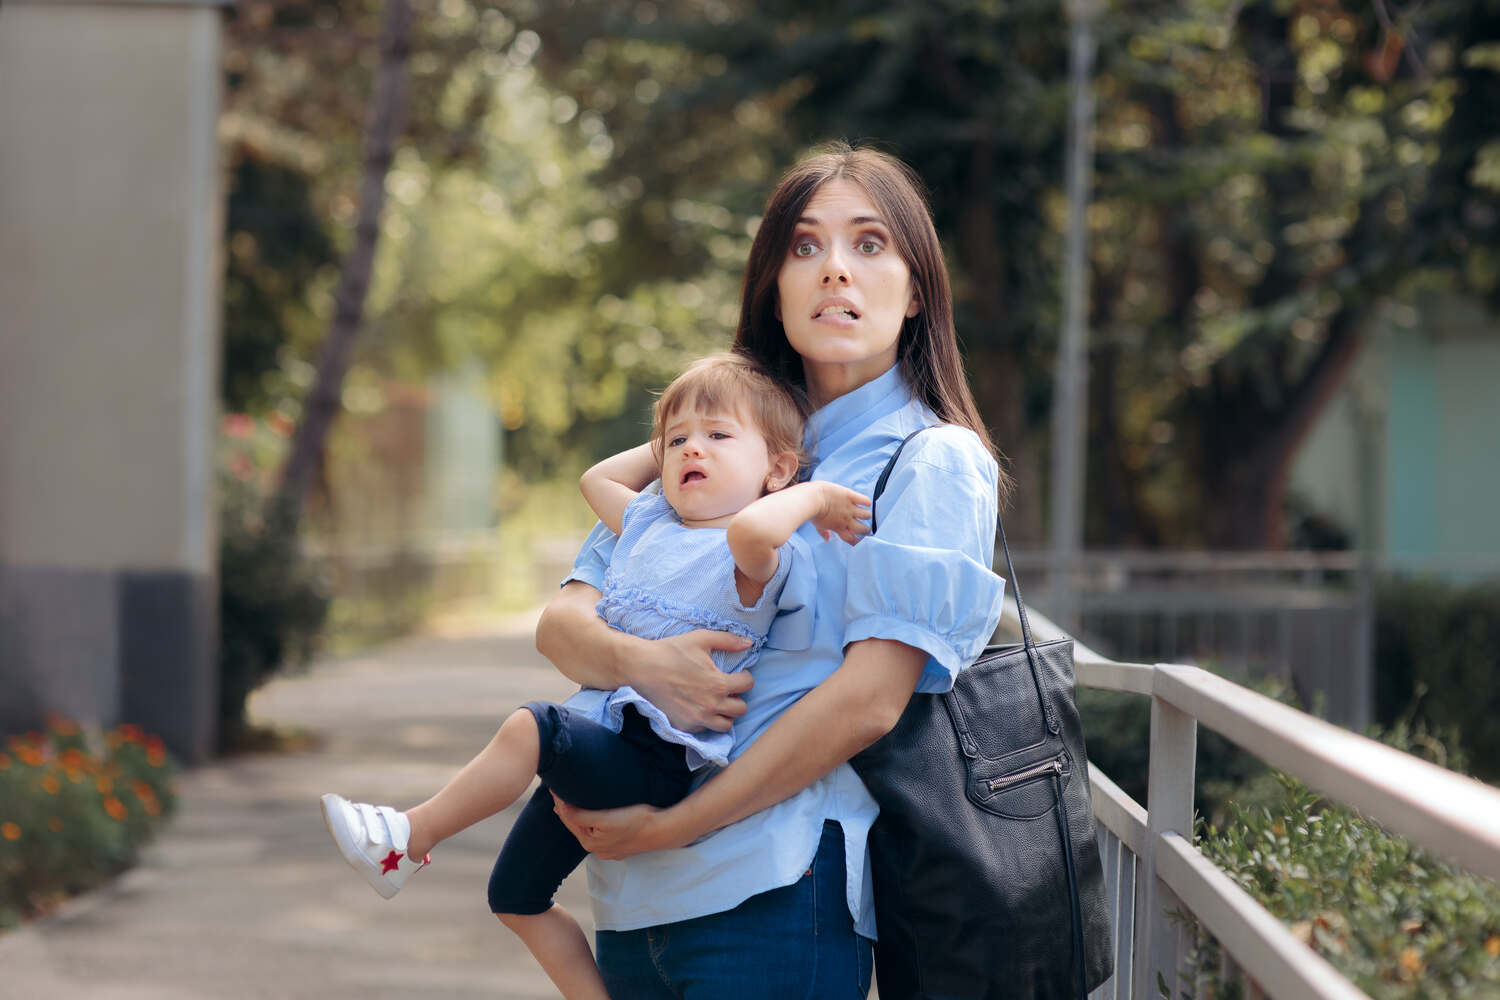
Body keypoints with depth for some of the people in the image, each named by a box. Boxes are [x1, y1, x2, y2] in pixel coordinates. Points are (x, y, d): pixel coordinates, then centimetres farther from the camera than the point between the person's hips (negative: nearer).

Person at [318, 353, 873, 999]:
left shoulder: (761, 557, -9)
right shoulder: (649, 522, 17)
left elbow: (751, 528, -35)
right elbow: (596, 479, 37)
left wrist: (814, 496, -20)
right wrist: (665, 446, 28)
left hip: (655, 760, -9)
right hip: (597, 752, 9)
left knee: (529, 729, -31)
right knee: (516, 894, 13)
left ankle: (411, 836, -13)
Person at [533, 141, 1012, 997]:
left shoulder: (933, 462, -2)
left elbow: (869, 699, -13)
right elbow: (561, 620, 9)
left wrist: (672, 825, -13)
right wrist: (634, 660, -14)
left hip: (772, 896, -5)